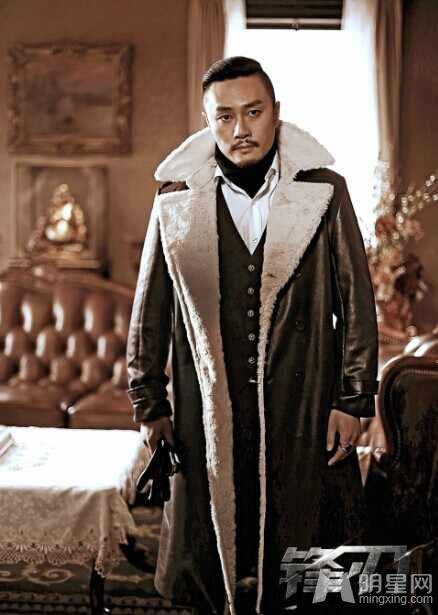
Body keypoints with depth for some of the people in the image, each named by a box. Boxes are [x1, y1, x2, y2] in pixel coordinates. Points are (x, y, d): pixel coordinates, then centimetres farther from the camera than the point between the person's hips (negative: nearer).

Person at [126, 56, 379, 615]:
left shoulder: (324, 192, 0)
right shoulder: (176, 200, 2)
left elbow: (357, 302, 3)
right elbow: (149, 311, 8)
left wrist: (353, 400, 0)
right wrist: (149, 405, 8)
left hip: (306, 412, 0)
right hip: (208, 416, 1)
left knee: (305, 560, 9)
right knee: (212, 555, 9)